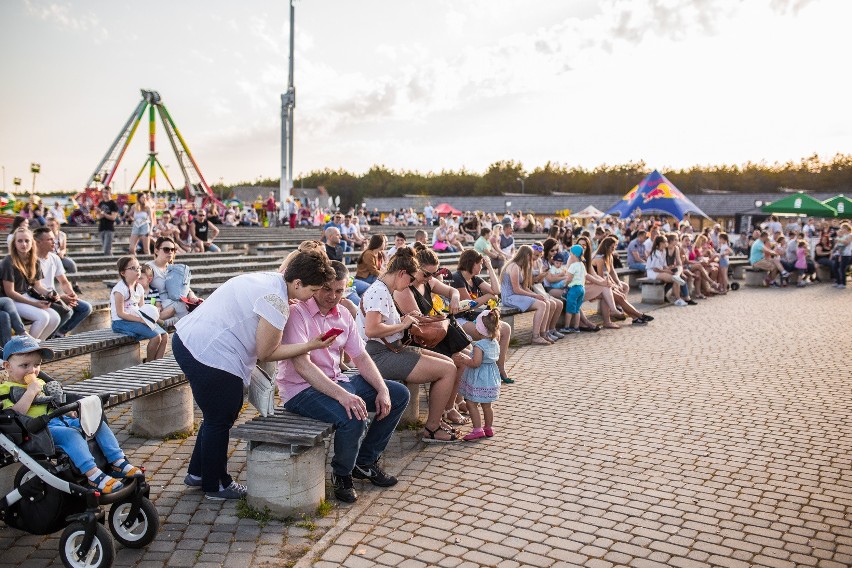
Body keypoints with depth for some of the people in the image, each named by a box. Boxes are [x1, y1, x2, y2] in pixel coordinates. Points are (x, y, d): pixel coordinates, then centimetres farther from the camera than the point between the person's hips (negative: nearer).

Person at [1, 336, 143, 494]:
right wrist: (30, 392, -19)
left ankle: (118, 462, -11)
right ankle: (93, 475, -42)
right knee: (71, 434, -34)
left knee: (98, 423, -6)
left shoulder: (39, 383, 25)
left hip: (62, 419, 9)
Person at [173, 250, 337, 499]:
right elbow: (266, 353, -14)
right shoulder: (277, 301, -23)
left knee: (219, 414, 23)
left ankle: (197, 473, 39)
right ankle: (215, 486, 25)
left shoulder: (271, 279, 5)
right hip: (209, 355, -10)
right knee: (220, 420, 8)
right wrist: (312, 345, -12)